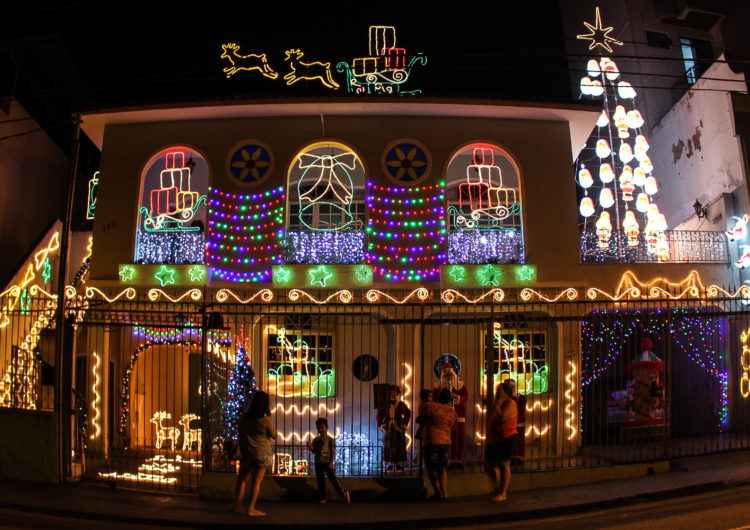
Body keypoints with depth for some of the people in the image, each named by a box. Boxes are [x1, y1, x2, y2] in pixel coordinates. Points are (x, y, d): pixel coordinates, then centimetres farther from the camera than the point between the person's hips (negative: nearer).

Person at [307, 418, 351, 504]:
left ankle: (343, 494, 4)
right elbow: (314, 451, 14)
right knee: (320, 481, 5)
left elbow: (333, 452, -4)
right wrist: (310, 447, -5)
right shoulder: (315, 440, 12)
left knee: (333, 479, -8)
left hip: (327, 462, -4)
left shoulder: (330, 439, -1)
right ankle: (323, 498, 12)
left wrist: (331, 462, -13)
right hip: (318, 463, 5)